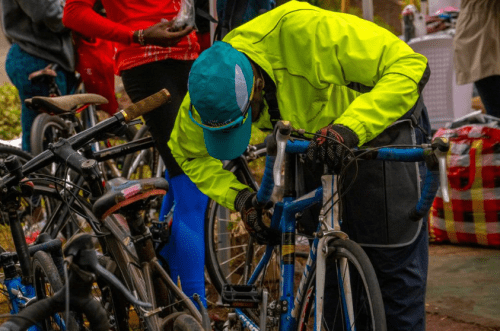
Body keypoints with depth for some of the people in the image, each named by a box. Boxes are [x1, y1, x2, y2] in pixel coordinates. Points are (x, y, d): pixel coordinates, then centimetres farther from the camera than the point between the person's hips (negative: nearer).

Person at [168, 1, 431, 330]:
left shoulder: (306, 32, -40)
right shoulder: (214, 84, -23)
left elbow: (409, 67, -37)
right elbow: (190, 153, -4)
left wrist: (349, 128, -47)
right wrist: (239, 197, -20)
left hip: (381, 122, -5)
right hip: (313, 142, 5)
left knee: (395, 259, -6)